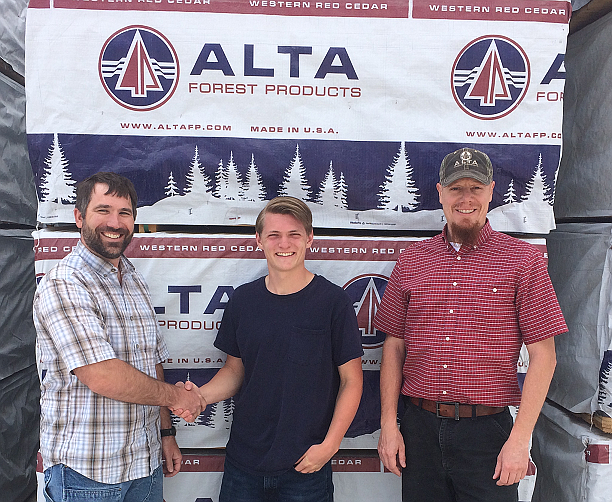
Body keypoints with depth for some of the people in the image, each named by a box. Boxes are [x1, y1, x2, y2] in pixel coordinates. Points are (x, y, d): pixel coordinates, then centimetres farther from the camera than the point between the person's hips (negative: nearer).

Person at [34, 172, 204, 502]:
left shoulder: (135, 282, 10)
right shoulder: (63, 285, -17)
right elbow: (102, 376, -25)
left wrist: (166, 433, 10)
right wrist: (176, 396, -13)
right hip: (86, 473, -6)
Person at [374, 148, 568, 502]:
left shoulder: (523, 260, -3)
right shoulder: (412, 261, 5)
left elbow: (543, 355, -5)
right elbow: (394, 346, 6)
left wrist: (520, 439, -10)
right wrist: (389, 423, 1)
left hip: (487, 432, -2)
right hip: (420, 429, 3)